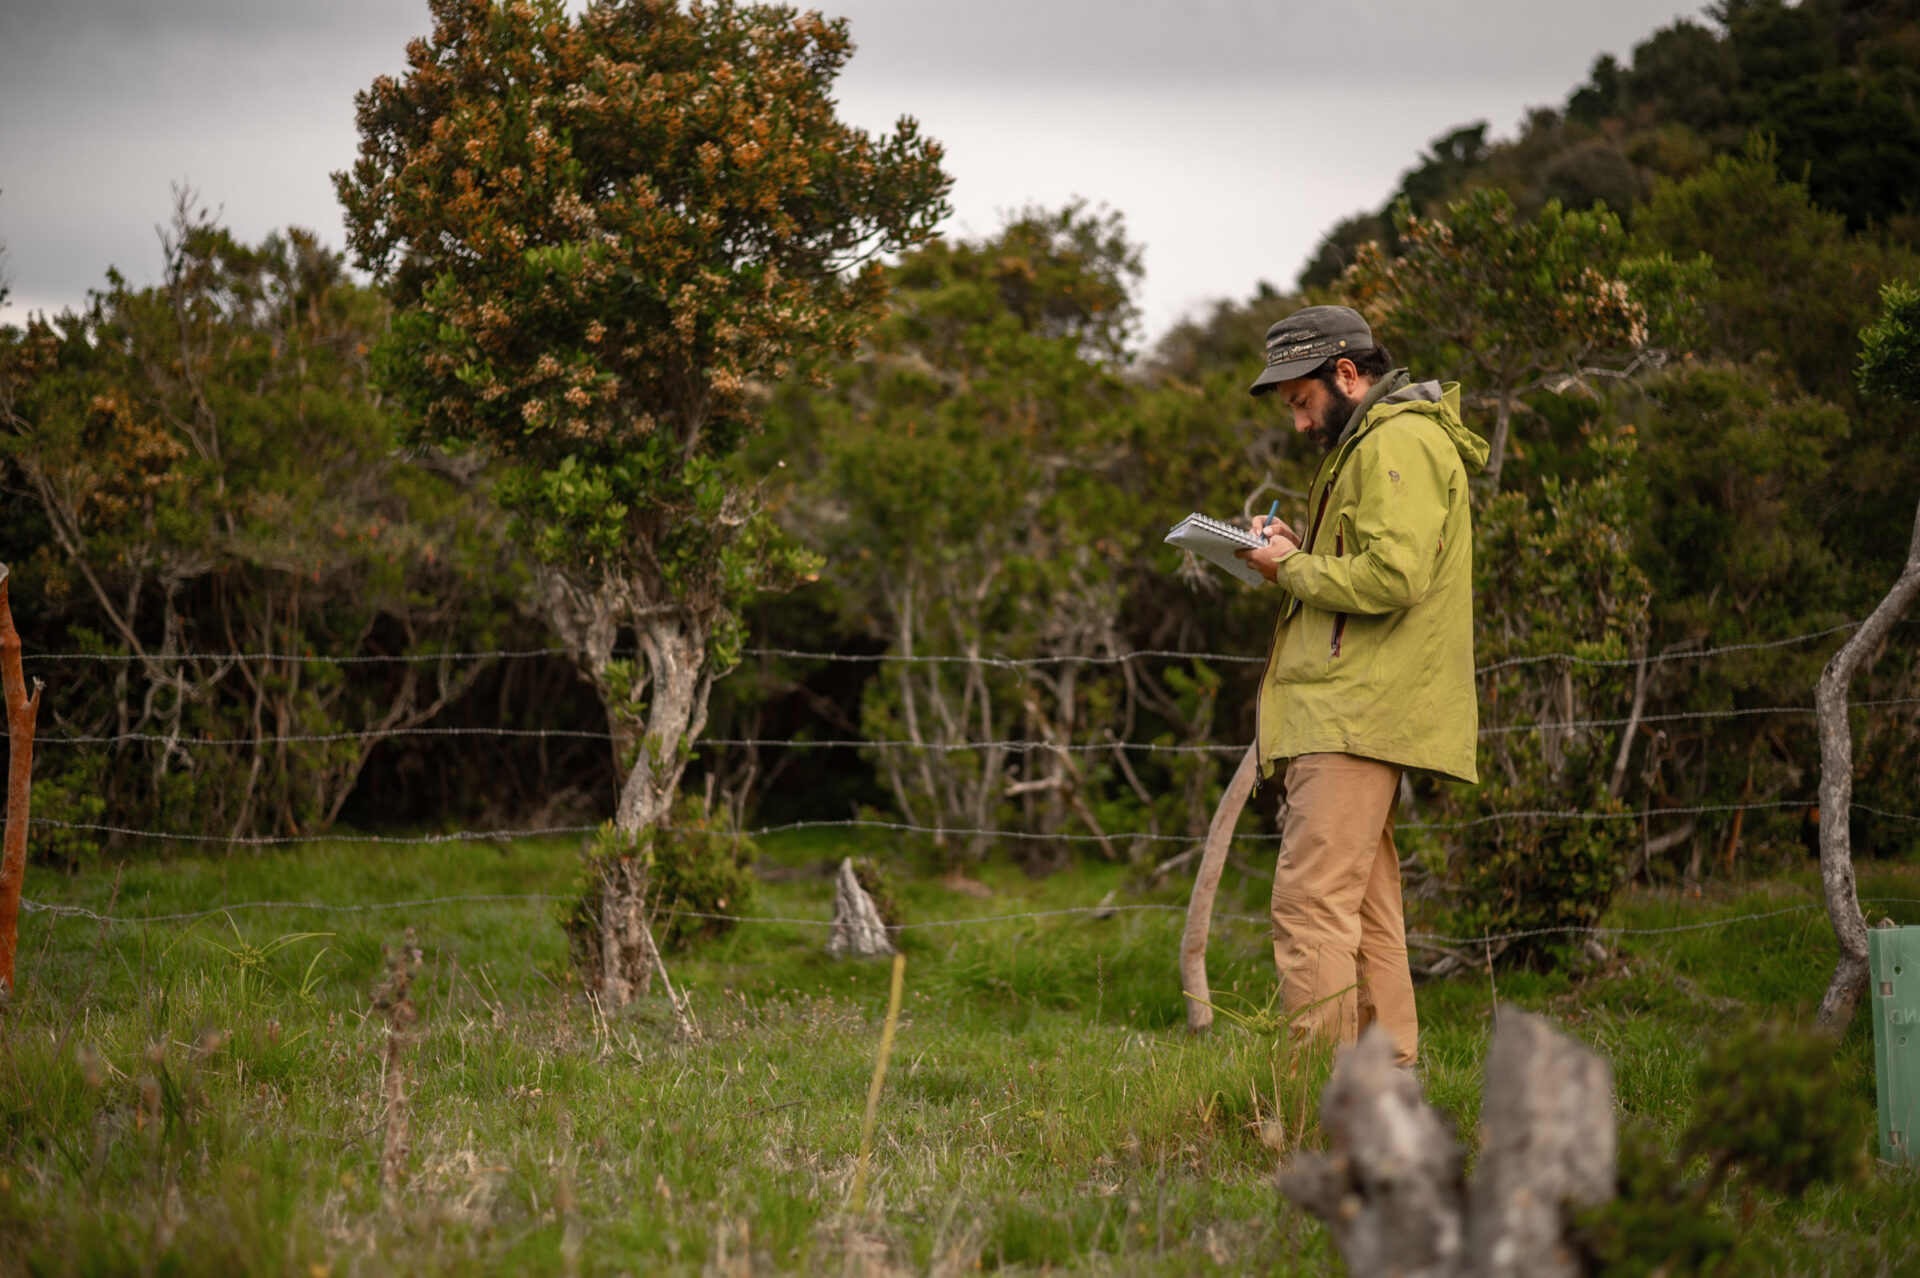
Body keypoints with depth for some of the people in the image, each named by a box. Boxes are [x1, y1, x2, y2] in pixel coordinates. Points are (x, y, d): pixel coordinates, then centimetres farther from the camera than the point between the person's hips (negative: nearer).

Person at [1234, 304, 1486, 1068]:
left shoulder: (1399, 442, -10)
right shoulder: (1369, 445, 25)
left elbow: (1392, 576, -21)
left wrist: (1291, 569, -9)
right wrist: (1302, 554, 10)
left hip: (1357, 718, -11)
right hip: (1354, 716, 11)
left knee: (1311, 901, -15)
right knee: (1364, 909, 11)